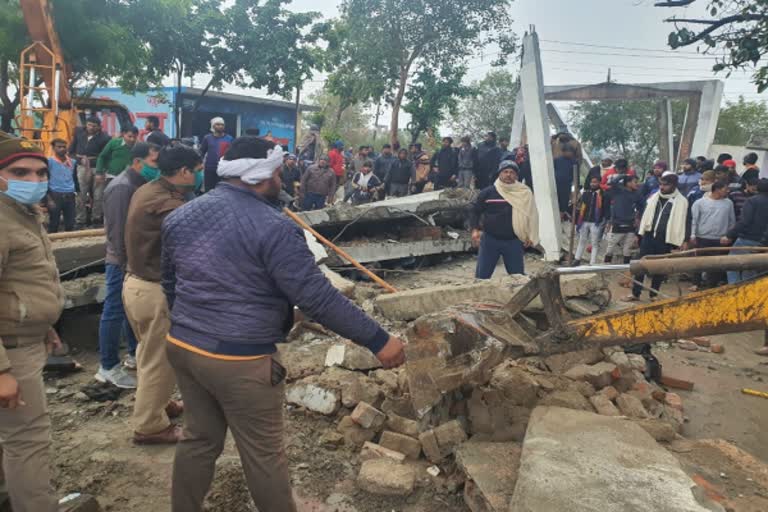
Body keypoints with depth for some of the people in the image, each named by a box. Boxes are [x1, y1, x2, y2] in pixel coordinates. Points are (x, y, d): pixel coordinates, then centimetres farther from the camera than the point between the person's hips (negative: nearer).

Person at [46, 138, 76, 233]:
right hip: (55, 195, -4)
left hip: (70, 196, 4)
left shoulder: (72, 162, 11)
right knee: (54, 224, 3)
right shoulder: (49, 161, -3)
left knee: (70, 224, 7)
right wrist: (49, 199, -11)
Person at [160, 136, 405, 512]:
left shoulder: (180, 216, 5)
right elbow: (318, 298, -23)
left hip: (182, 346, 8)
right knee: (264, 455, 10)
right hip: (239, 360, -7)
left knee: (199, 439, 23)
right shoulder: (273, 228, -19)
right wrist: (378, 340, -16)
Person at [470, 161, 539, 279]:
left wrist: (530, 236, -1)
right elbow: (475, 211, 5)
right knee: (481, 275, 3)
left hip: (514, 241, 1)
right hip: (490, 239, 0)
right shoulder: (487, 192, -2)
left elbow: (531, 215, 7)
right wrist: (475, 229, -9)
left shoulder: (525, 193, 0)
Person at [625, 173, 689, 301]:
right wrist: (641, 232, 10)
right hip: (649, 235, 3)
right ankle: (635, 293, 10)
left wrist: (679, 243, -10)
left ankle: (654, 294, 19)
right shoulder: (654, 197, 8)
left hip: (665, 239, -3)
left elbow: (682, 222, -6)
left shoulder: (681, 201, -5)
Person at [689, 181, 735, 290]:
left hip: (721, 239, 3)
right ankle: (696, 283, 17)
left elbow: (732, 221, 10)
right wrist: (693, 235, -8)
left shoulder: (728, 203, 4)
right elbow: (694, 220, -4)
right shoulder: (700, 202, -5)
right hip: (703, 238, -2)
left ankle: (712, 284, 18)